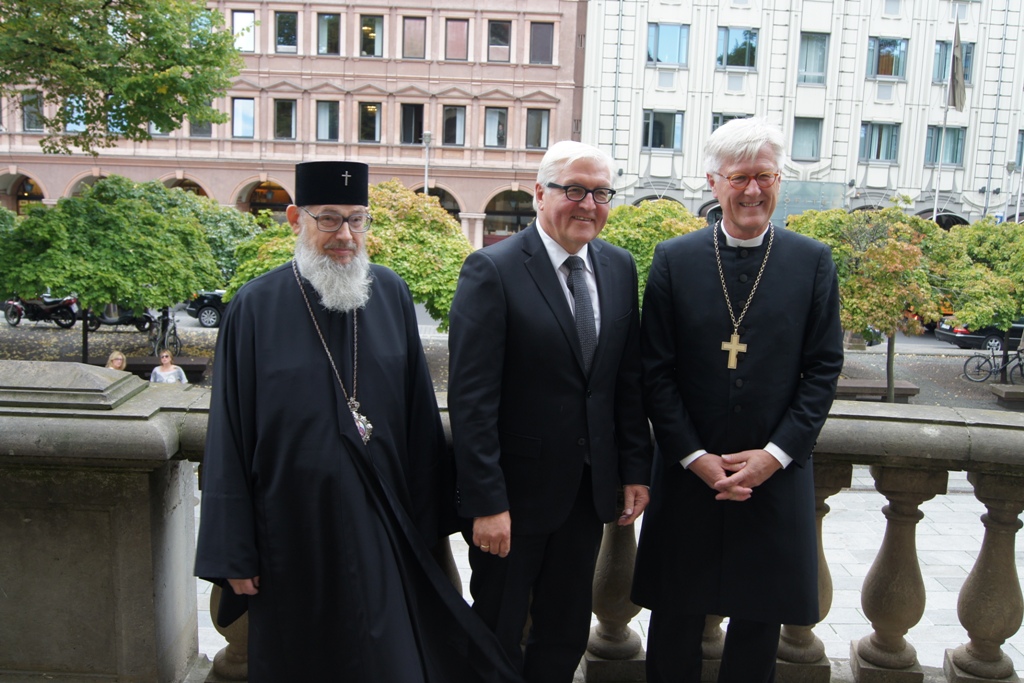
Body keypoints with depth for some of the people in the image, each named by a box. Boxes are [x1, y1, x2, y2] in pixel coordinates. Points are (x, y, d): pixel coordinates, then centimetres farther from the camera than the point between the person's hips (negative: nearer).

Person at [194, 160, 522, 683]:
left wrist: (427, 517, 7)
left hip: (381, 525, 2)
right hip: (293, 531, -2)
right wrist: (234, 554, -6)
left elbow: (419, 412, 4)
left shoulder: (391, 294, -1)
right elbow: (230, 440, -7)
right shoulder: (256, 308, -8)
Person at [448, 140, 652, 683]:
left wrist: (636, 469, 6)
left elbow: (629, 379, 8)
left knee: (566, 637, 21)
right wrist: (486, 501, -19)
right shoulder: (492, 270, -15)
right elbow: (471, 399, -18)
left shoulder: (619, 267, 4)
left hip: (589, 491, 5)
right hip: (515, 492, -5)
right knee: (497, 640, 15)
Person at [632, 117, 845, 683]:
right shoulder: (673, 260, -1)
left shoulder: (813, 262, 1)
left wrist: (775, 453, -10)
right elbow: (655, 371, -3)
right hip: (688, 473, 0)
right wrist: (695, 456, -10)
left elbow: (824, 368, -1)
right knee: (677, 616, 13)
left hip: (777, 476, 1)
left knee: (760, 617, 14)